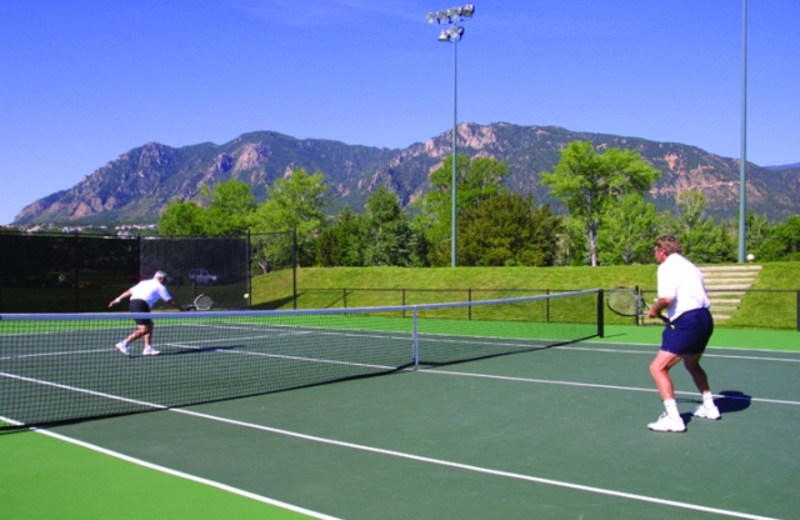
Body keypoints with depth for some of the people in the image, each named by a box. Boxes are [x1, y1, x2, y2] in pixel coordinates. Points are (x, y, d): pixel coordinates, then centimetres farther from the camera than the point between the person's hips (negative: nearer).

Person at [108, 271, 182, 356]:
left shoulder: (144, 282, 28)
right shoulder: (160, 287, 11)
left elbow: (129, 291, 20)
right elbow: (170, 301, 13)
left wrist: (117, 300, 19)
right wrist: (181, 309, 22)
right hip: (141, 305, -8)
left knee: (150, 325, 16)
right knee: (144, 329, -11)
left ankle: (148, 348, 10)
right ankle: (123, 344, -18)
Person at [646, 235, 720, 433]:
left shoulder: (667, 266, -6)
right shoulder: (689, 265, 22)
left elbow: (667, 298, -22)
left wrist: (655, 309, -2)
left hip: (687, 322, -10)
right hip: (705, 318, 10)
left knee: (658, 368, -7)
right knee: (692, 365, 32)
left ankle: (673, 418, -14)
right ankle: (709, 406, 42)